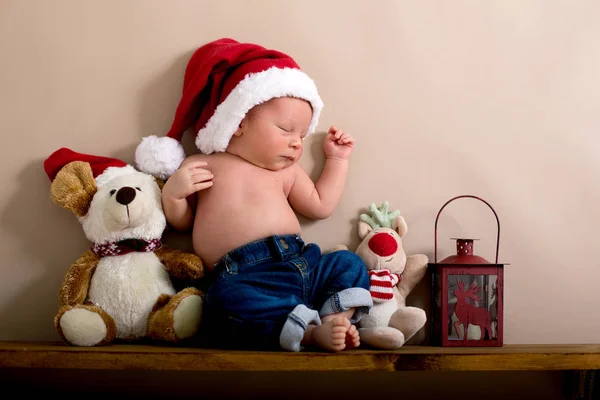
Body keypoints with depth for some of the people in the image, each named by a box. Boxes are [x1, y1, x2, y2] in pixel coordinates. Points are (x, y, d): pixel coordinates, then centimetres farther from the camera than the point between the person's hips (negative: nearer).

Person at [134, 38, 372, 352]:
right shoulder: (201, 166, 13)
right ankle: (311, 333, -40)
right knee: (232, 299, -37)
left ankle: (335, 319, -31)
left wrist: (337, 159, 28)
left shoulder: (286, 172, 22)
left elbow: (321, 205, 26)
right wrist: (173, 192, -4)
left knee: (349, 264, -11)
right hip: (243, 276, -5)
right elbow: (181, 222, 17)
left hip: (302, 263, 6)